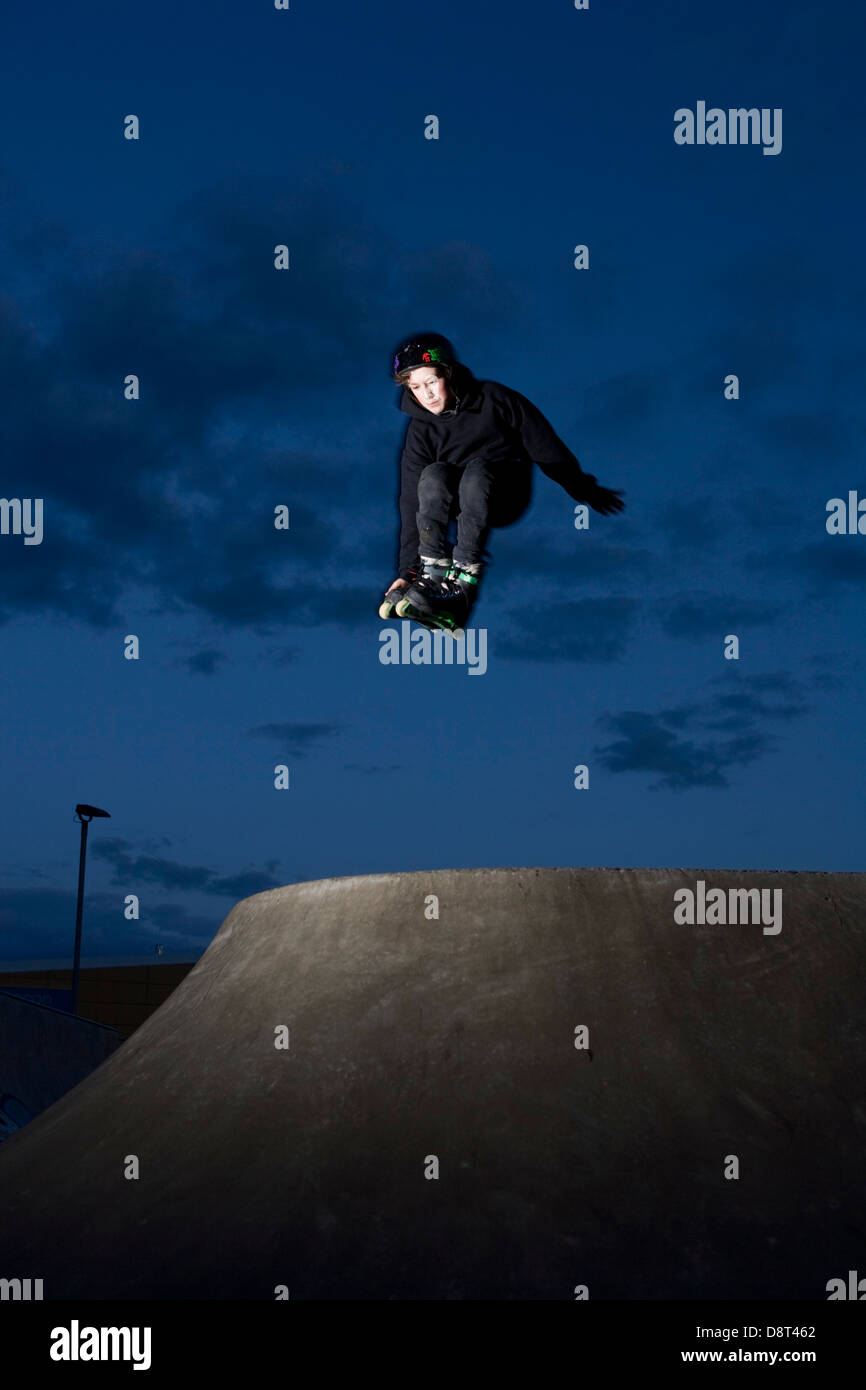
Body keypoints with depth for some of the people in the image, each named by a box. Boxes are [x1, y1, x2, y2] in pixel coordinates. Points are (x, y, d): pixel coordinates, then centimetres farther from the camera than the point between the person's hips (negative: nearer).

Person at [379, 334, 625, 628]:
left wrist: (583, 489, 4)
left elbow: (545, 445, -1)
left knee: (476, 471, -34)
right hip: (455, 504, 2)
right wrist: (407, 569, -17)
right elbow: (412, 502, -9)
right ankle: (432, 571, -30)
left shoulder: (492, 399, -9)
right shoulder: (420, 432, -4)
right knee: (433, 475, -29)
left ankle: (464, 580, -38)